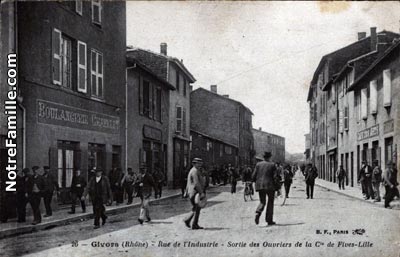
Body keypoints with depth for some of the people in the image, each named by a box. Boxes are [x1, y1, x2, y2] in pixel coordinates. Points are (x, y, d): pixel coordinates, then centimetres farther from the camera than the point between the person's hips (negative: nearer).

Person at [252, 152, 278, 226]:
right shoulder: (272, 165, -2)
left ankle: (258, 213, -16)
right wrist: (277, 186, 0)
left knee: (262, 202, 14)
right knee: (270, 202, 10)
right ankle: (269, 220, 10)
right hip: (270, 186, -3)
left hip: (260, 186, 3)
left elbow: (254, 176, 2)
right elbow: (276, 177, -7)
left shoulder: (258, 164, 5)